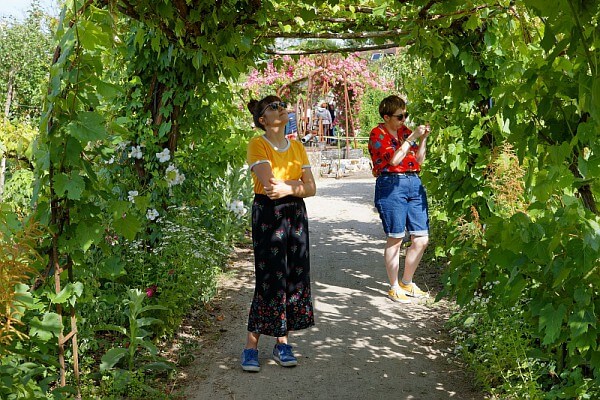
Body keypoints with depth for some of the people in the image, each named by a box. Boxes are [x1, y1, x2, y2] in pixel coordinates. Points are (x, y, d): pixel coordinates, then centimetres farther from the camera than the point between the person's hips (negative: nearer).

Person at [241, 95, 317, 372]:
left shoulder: (297, 147, 12)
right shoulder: (258, 144, -5)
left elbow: (311, 189, 6)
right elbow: (270, 182, -18)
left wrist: (287, 189, -12)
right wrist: (298, 184, -6)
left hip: (295, 214, 6)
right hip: (267, 214, -5)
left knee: (295, 276, 4)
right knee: (270, 278, -8)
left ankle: (282, 343, 13)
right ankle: (251, 344, 1)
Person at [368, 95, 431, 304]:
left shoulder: (405, 130, 16)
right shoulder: (377, 134, -3)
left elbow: (419, 159, 16)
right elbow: (394, 160, -16)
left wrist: (423, 137, 4)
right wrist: (412, 138, -13)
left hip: (414, 183, 7)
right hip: (391, 185, -7)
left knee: (421, 239, 6)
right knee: (395, 239, -1)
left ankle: (407, 283, 23)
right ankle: (394, 288, 11)